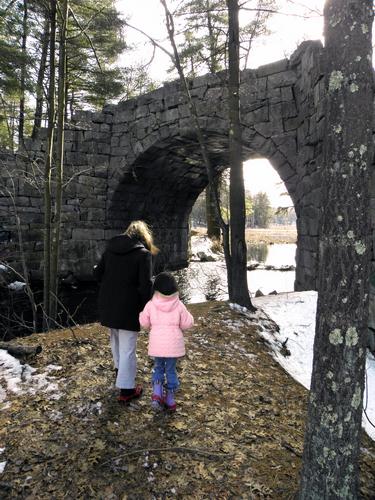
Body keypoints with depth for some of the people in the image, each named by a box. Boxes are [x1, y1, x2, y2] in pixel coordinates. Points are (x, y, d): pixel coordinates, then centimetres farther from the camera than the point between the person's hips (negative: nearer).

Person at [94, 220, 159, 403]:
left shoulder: (110, 248, 4)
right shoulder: (143, 253, -11)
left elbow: (98, 274, 6)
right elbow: (146, 285, -17)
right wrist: (145, 308, -5)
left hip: (107, 304, 6)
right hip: (128, 306, -6)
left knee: (115, 338, 27)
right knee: (127, 347, 4)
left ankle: (119, 370, 47)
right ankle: (126, 390, 12)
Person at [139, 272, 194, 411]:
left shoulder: (150, 305, -8)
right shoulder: (179, 305, -9)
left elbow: (144, 323, 0)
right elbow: (187, 323, -4)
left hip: (157, 344, 0)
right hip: (174, 344, 0)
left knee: (158, 367, 20)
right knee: (171, 369, 14)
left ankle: (156, 393, 2)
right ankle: (170, 399, 20)